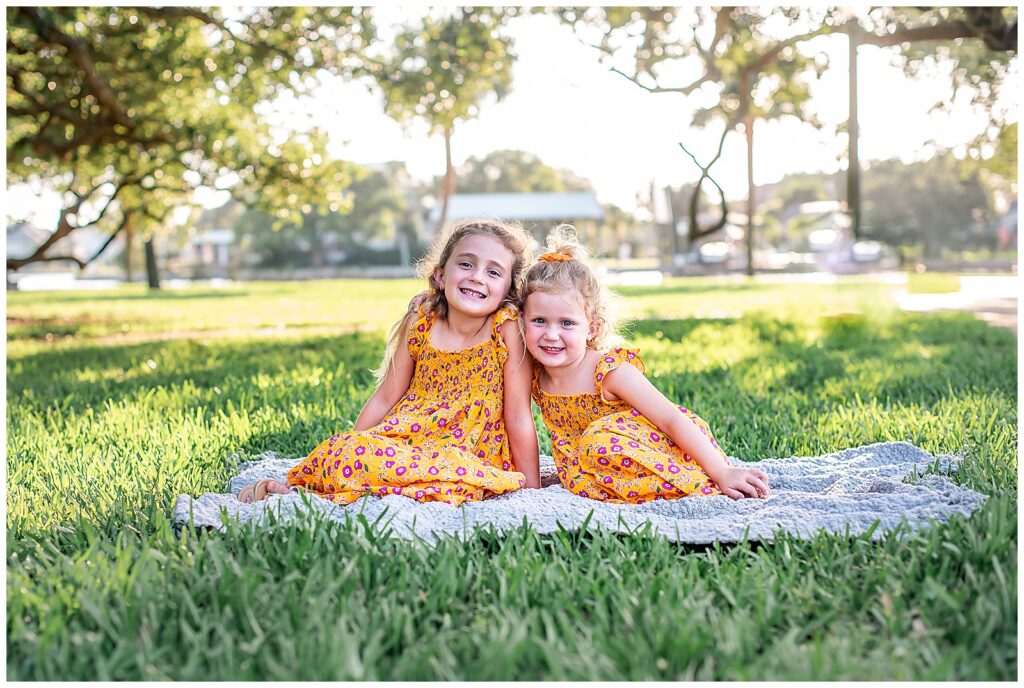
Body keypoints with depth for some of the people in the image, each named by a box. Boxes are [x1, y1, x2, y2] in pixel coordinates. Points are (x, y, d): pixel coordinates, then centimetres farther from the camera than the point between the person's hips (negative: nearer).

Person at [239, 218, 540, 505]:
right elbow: (385, 398, 7)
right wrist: (348, 448, 5)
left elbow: (519, 417, -8)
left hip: (468, 460, -2)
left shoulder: (507, 327, -11)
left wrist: (532, 489, -7)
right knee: (349, 449, -32)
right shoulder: (421, 322, -2)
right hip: (404, 440, 2)